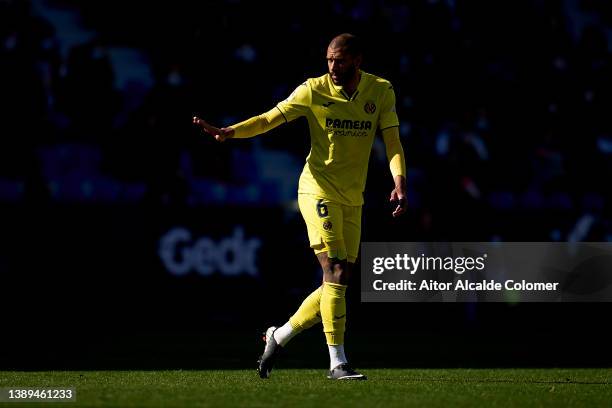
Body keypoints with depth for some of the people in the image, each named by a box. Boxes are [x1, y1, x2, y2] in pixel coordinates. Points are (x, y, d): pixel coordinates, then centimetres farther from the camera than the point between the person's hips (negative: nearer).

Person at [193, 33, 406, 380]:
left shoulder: (381, 91, 2)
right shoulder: (314, 91, -6)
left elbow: (392, 141, -3)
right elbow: (269, 119, -4)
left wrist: (400, 182, -20)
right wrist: (227, 132, -20)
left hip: (353, 200, 5)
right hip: (319, 191, -5)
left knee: (339, 283, 7)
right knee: (335, 273, -16)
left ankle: (278, 337, 24)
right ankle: (337, 362, -15)